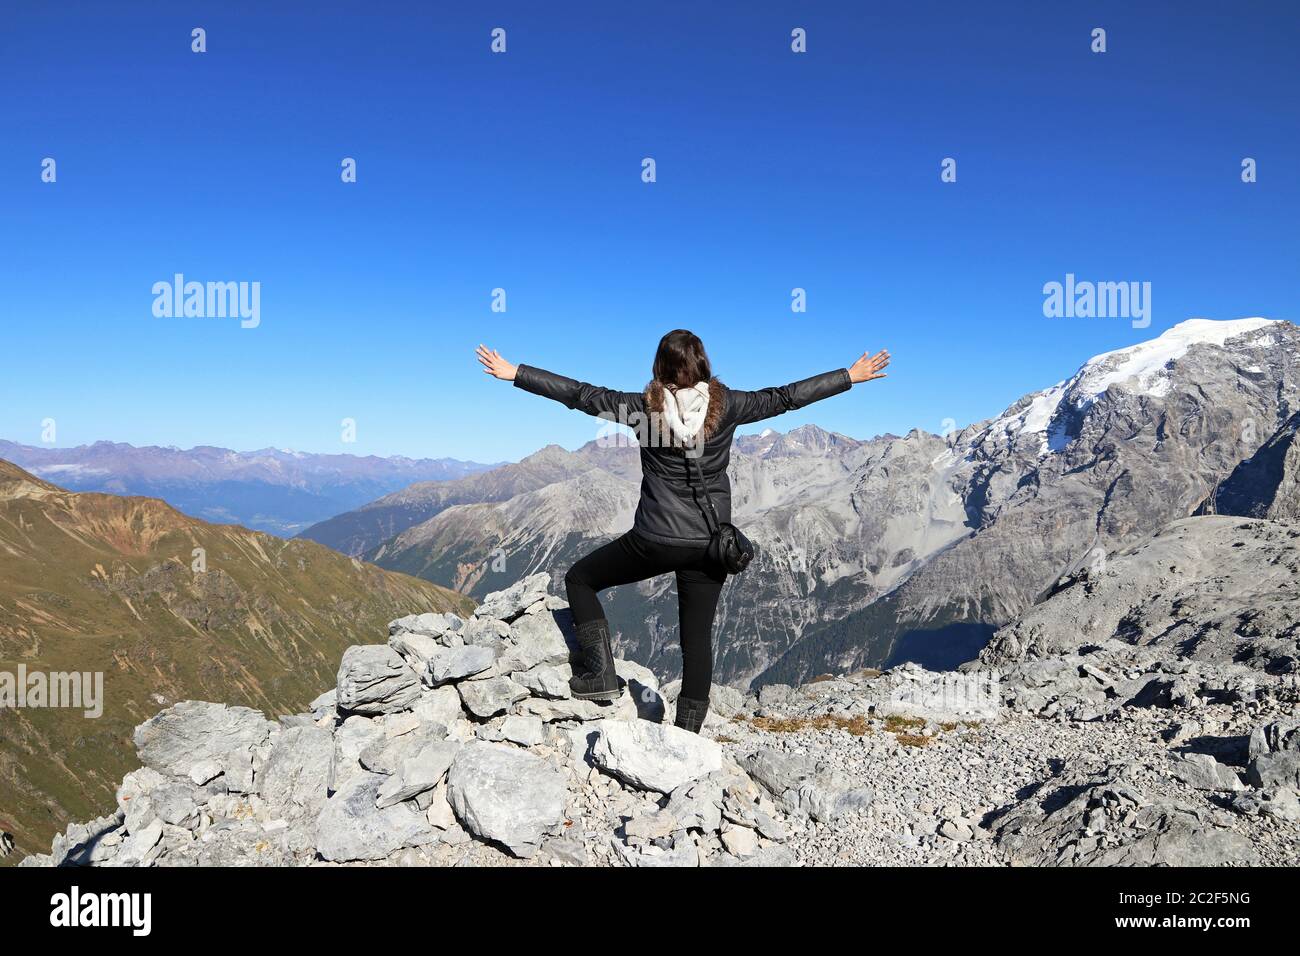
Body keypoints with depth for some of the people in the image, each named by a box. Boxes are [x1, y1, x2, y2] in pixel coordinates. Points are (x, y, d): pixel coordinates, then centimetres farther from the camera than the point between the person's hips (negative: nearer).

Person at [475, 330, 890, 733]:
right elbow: (786, 397, 5)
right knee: (698, 637, 11)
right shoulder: (725, 405, -1)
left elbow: (580, 394, -3)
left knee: (580, 579, 17)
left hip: (656, 541, -3)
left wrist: (513, 373, 5)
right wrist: (851, 377, 16)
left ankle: (600, 674, 7)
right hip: (710, 543, 3)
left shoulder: (645, 407, -5)